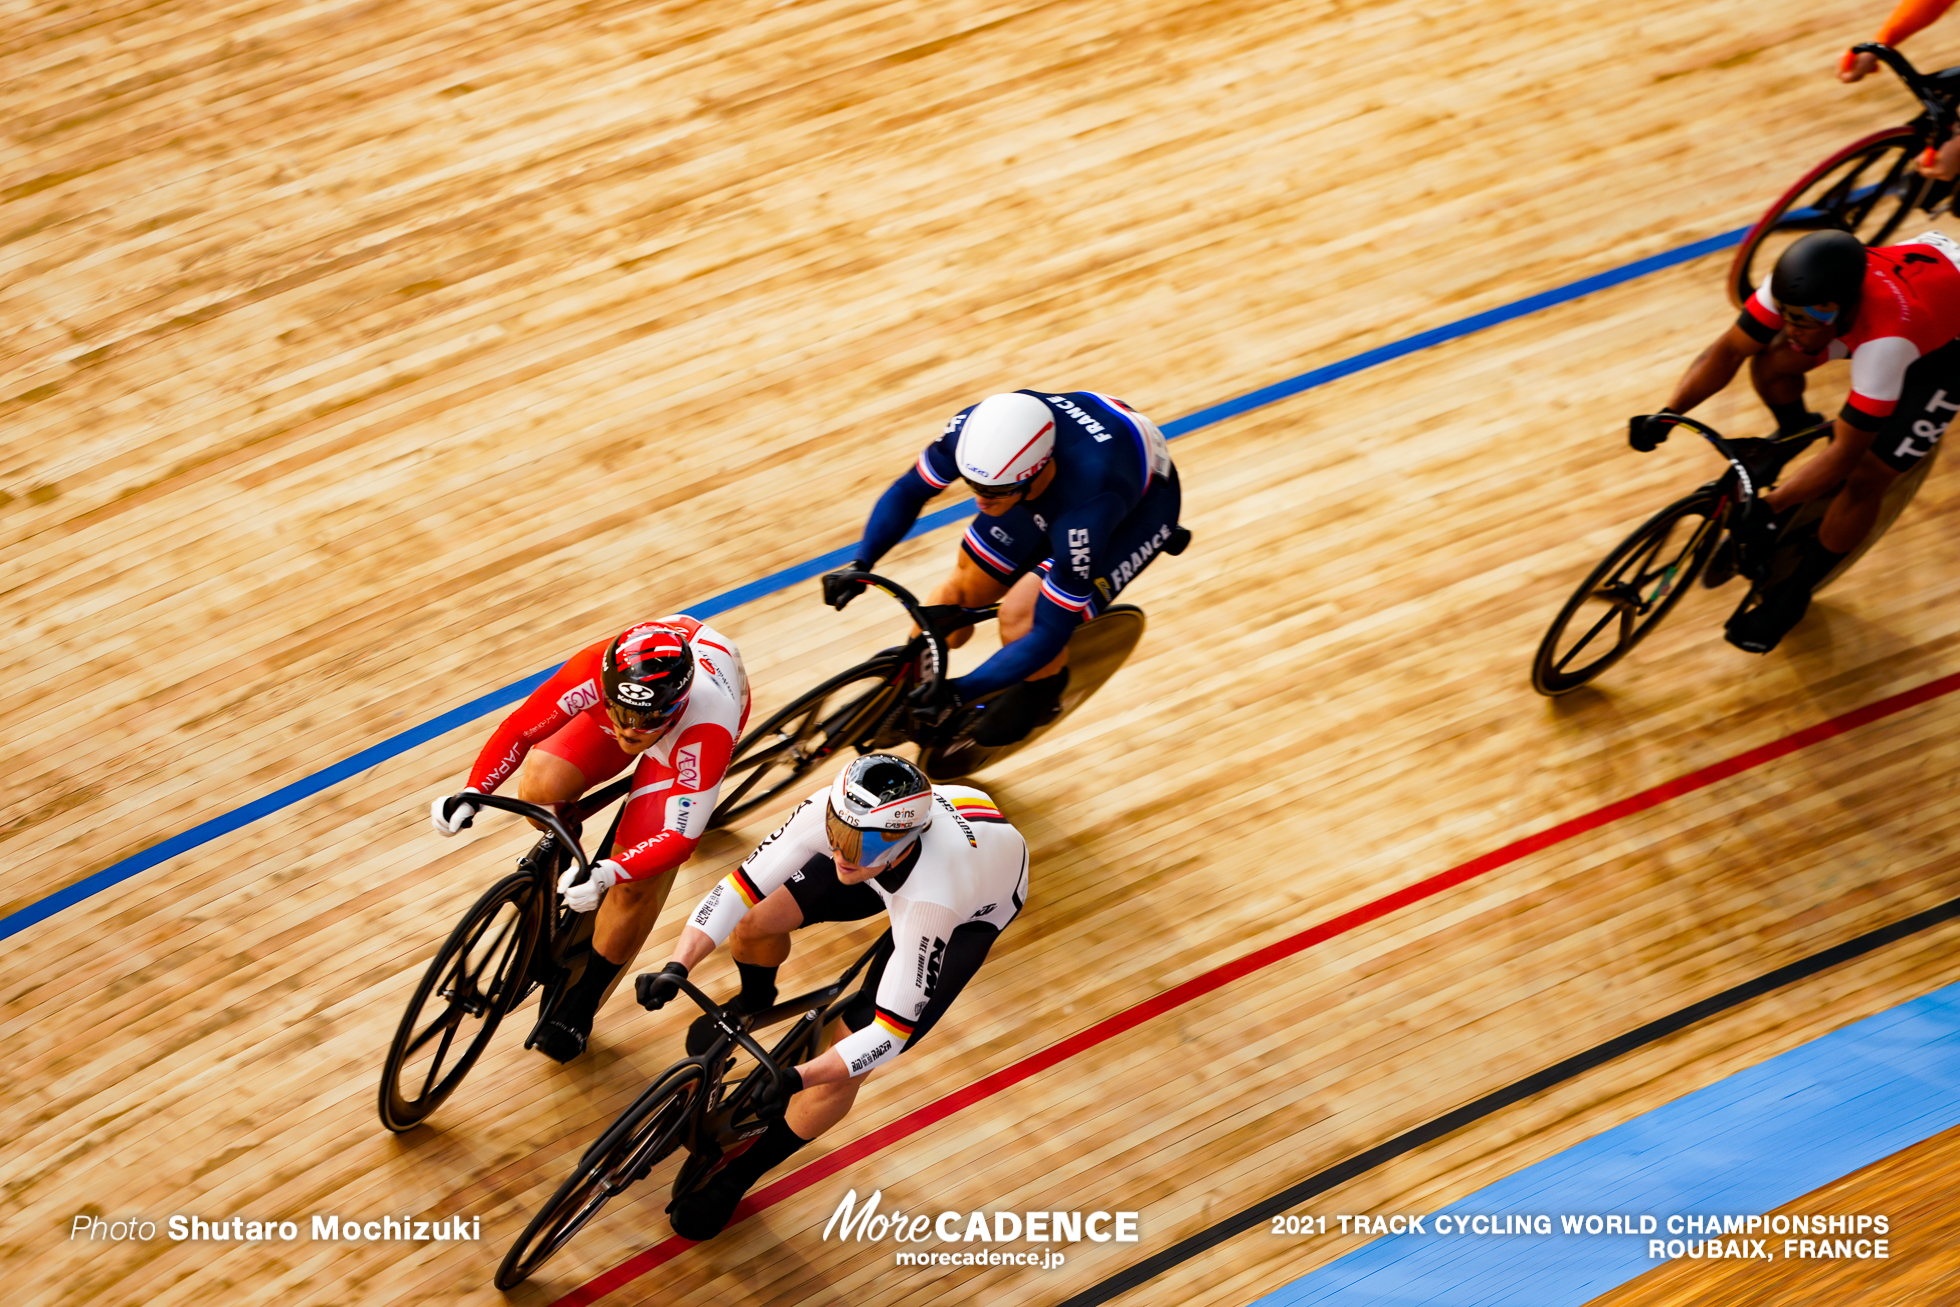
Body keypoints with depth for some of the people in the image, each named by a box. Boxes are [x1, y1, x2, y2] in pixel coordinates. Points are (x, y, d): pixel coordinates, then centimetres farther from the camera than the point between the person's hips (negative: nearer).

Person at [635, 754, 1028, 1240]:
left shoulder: (931, 901, -46)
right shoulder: (831, 811, -36)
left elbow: (891, 1032, -40)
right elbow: (740, 887, -28)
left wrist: (798, 1079, -52)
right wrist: (677, 967, -41)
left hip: (975, 906, -5)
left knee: (846, 1057, -12)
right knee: (756, 920, -7)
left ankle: (734, 1180, 10)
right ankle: (754, 1001, 32)